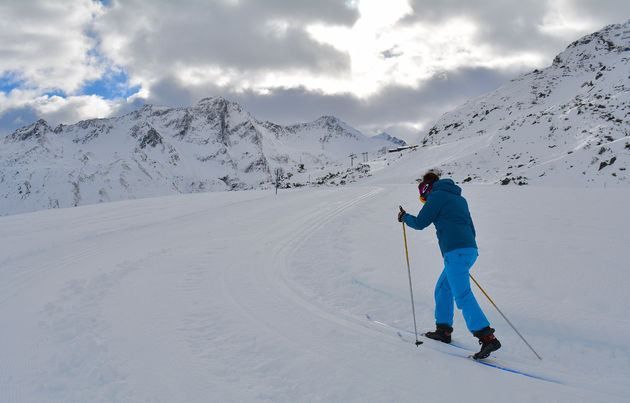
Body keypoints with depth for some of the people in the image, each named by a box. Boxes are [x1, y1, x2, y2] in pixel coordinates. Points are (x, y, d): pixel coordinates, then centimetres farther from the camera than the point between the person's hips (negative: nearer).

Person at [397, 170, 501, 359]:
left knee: (462, 295, -13)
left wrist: (404, 217, 19)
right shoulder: (458, 198, 25)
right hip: (470, 250, 9)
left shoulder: (437, 195, 1)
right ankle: (443, 330, 26)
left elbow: (420, 223, 0)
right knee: (443, 288, 21)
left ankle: (488, 338, -20)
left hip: (456, 252, -9)